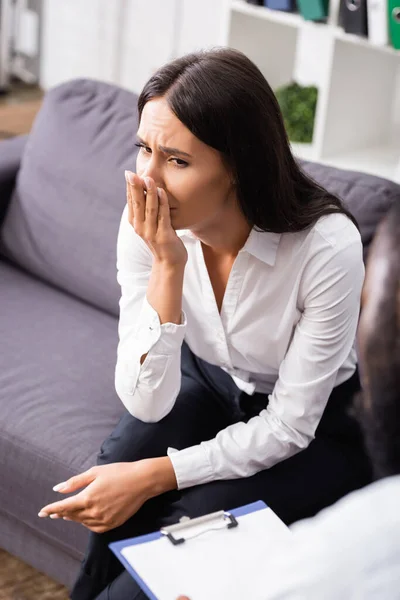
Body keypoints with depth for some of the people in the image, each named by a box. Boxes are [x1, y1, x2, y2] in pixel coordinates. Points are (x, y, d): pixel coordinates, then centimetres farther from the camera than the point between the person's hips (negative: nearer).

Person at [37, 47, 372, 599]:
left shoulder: (327, 244, -32)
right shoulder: (146, 224, -21)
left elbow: (289, 425, -22)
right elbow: (148, 403, -23)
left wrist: (154, 476, -26)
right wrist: (167, 266, -35)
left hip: (314, 428, -3)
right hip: (208, 381, 3)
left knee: (195, 518, -24)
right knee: (121, 461, -23)